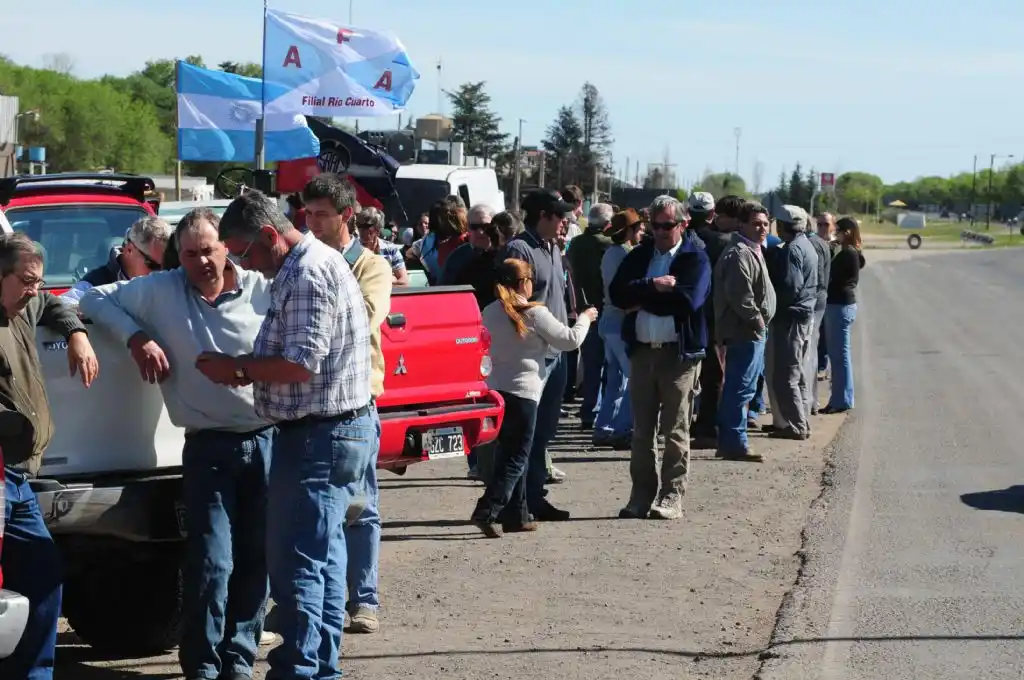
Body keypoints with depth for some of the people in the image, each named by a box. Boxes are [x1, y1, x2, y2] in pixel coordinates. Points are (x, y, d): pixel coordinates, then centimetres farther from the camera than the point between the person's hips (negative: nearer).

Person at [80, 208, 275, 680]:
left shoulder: (264, 289, 0)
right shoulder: (160, 291, 2)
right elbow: (94, 299, 9)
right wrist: (136, 337, -5)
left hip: (267, 442, 1)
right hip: (208, 449, -1)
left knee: (255, 558, 8)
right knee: (212, 564, -8)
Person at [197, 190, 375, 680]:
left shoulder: (308, 274, -17)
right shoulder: (306, 266, 16)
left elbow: (302, 364, -23)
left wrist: (236, 368, -13)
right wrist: (244, 369, 4)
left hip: (320, 434, -11)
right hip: (333, 429, 11)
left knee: (295, 560, -10)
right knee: (321, 556, 16)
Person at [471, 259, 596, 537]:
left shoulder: (489, 313, 6)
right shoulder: (534, 313, -11)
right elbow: (570, 339, -4)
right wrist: (585, 318, 14)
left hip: (495, 388, 7)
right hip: (522, 391, -7)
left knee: (511, 454, 16)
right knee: (516, 458, -3)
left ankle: (516, 514, 18)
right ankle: (487, 511, -14)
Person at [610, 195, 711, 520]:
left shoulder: (696, 258, -2)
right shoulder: (639, 256, 11)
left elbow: (688, 299, -17)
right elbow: (618, 293, -2)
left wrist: (642, 301, -8)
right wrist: (653, 286, -15)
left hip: (679, 353, -5)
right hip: (642, 351, 5)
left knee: (676, 432, 0)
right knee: (642, 430, 7)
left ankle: (671, 498, 3)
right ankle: (642, 496, 12)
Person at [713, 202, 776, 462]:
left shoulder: (753, 252, 20)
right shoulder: (739, 255, -15)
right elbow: (740, 296, -25)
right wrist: (758, 321, -16)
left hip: (753, 332, 11)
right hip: (745, 332, -11)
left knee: (738, 389, 14)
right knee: (741, 389, -9)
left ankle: (728, 441, 20)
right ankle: (735, 443, -7)